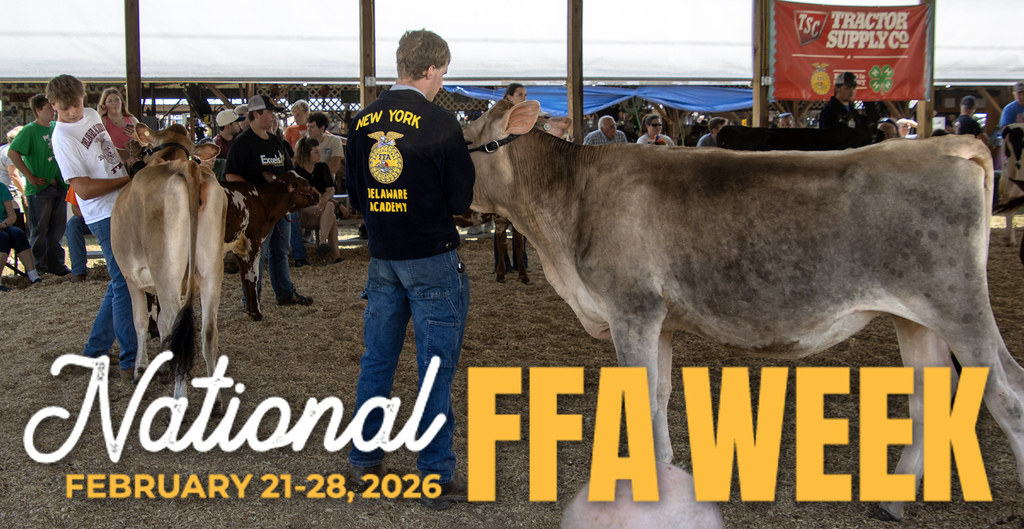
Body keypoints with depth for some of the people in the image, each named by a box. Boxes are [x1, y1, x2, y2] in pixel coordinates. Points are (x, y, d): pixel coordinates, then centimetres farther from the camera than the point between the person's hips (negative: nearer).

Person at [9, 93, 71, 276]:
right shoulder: (29, 130, -8)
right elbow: (12, 152, -18)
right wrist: (30, 177, -17)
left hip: (59, 185, 6)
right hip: (39, 188, -6)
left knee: (57, 229, 9)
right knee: (39, 230, 0)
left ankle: (56, 264, 18)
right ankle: (38, 267, 8)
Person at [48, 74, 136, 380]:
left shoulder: (92, 115, 10)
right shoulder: (62, 137, -15)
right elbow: (84, 189, -20)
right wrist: (128, 179, -15)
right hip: (106, 217, -8)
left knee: (121, 282, 13)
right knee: (124, 283, -9)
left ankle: (95, 351, 24)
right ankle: (130, 361, -3)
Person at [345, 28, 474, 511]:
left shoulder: (361, 122, 4)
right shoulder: (439, 122, -13)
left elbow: (355, 194, 12)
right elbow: (461, 198, -7)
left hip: (382, 257, 6)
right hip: (432, 257, -5)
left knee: (376, 360, 14)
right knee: (436, 364, 2)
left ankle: (364, 462, 23)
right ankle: (437, 475, 7)